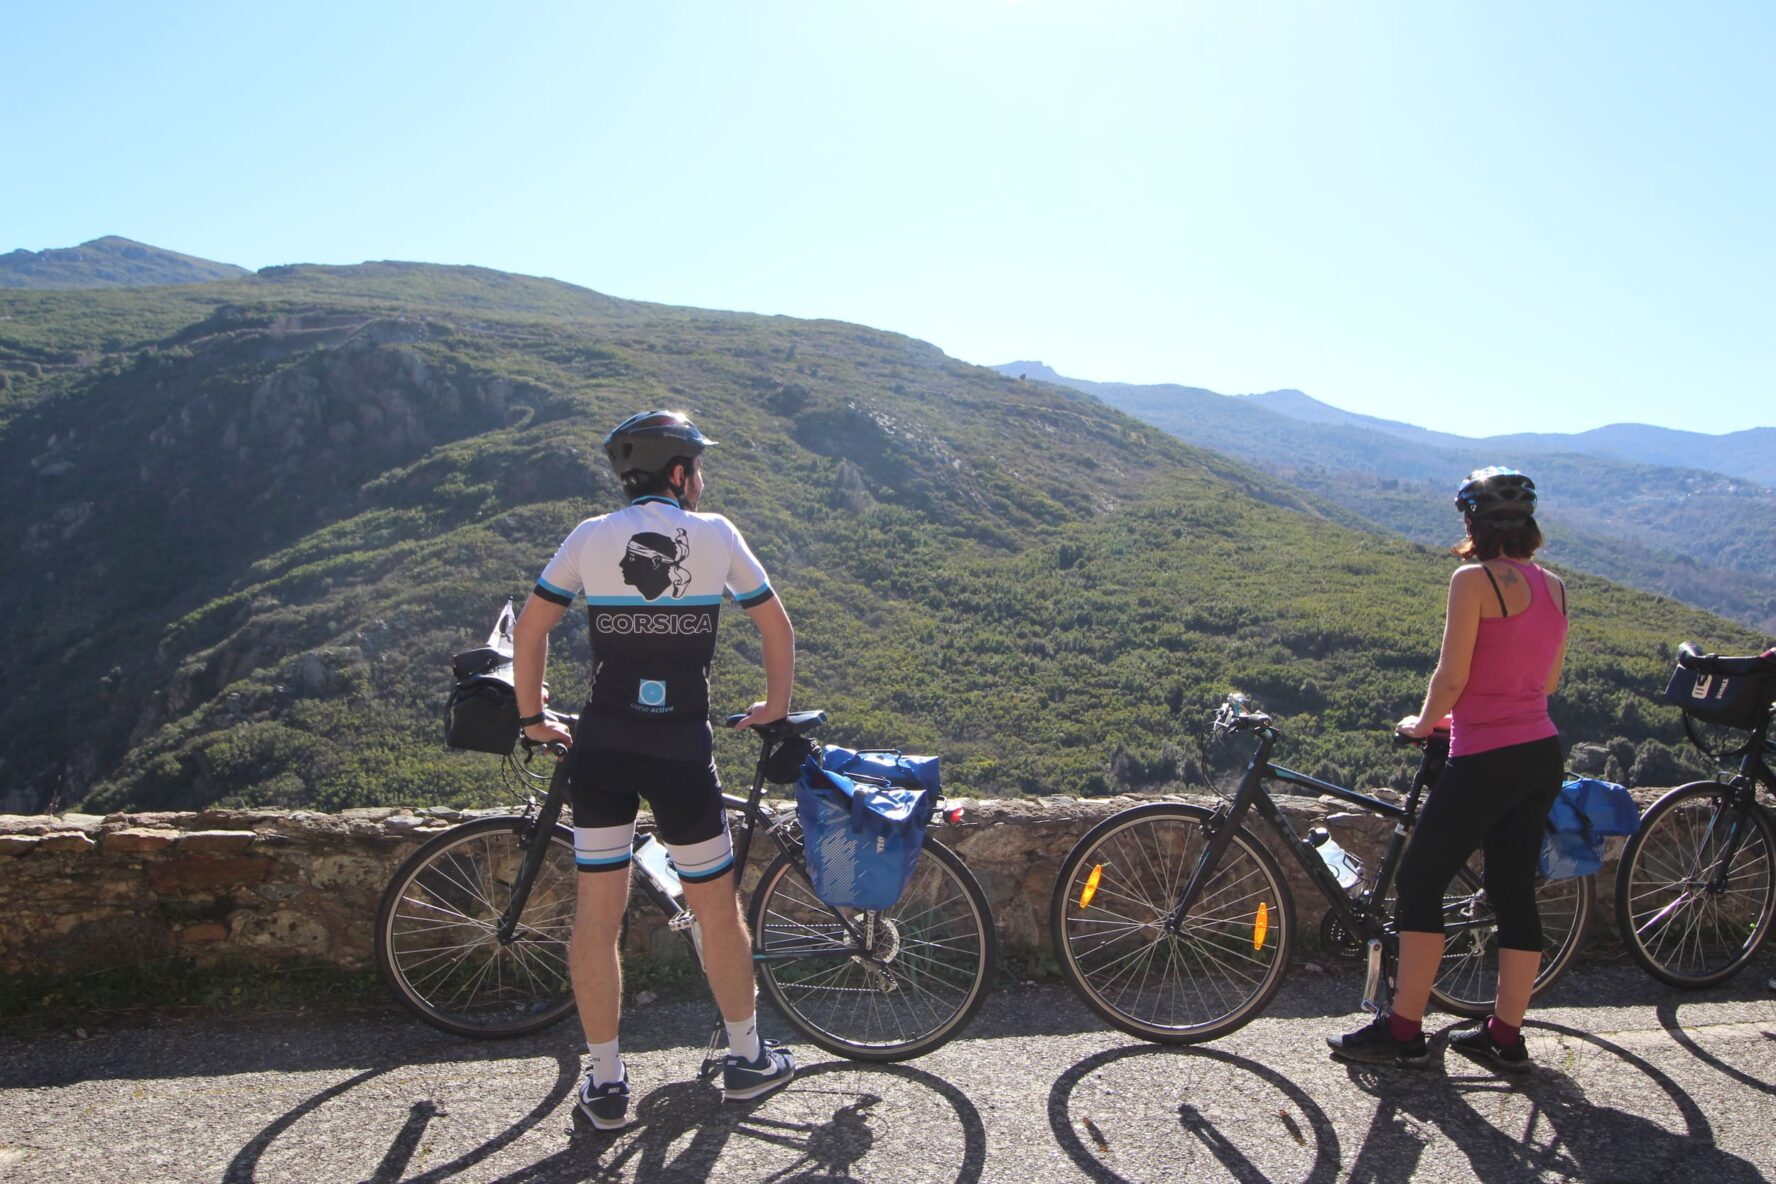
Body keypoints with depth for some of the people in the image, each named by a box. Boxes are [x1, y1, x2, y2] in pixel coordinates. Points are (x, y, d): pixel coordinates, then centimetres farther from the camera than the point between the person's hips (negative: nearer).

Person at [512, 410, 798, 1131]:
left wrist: (533, 717, 15)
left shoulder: (591, 537, 3)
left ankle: (605, 1083, 18)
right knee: (716, 906, 14)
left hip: (601, 745, 2)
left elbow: (530, 628, 4)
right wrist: (775, 706, 23)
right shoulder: (716, 534, 1)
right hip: (682, 747, -1)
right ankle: (747, 1058, 28)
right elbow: (776, 626, 8)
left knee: (596, 911, 10)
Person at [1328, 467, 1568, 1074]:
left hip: (1486, 760, -8)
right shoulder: (1554, 586, 10)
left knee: (1419, 881, 2)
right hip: (1543, 755, 8)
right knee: (1515, 891, 13)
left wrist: (1423, 722, 5)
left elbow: (1451, 676, -13)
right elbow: (1549, 681, 16)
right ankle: (1505, 1035, 22)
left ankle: (1403, 1031, 7)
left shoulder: (1474, 579, -13)